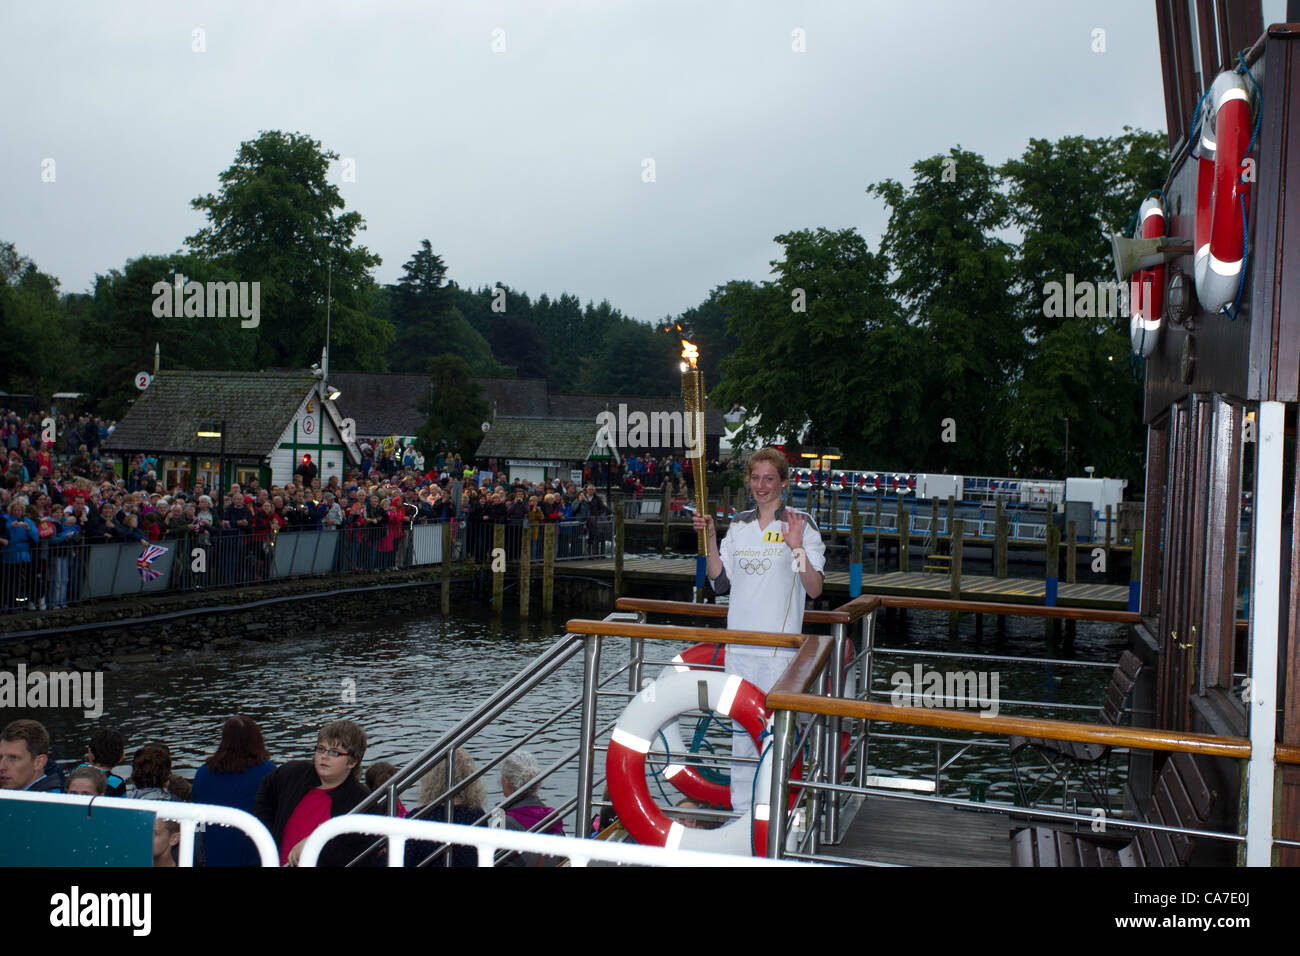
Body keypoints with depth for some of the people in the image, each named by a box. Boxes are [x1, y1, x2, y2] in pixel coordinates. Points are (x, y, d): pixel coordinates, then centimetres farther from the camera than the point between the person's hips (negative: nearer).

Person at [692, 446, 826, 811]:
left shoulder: (801, 524, -3)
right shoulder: (739, 525, 11)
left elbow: (815, 589, -8)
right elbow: (720, 583, 12)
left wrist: (796, 548, -21)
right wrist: (711, 539, 3)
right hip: (740, 639, 5)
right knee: (740, 724, 9)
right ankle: (740, 807, 20)